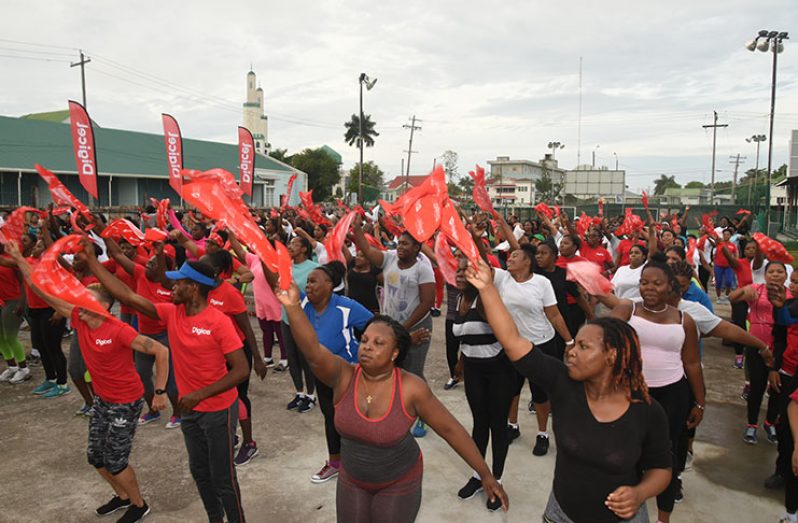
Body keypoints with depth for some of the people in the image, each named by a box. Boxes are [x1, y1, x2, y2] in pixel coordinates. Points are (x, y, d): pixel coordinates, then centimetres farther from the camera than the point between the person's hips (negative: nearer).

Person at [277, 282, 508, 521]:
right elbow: (312, 350, -38)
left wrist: (486, 474, -11)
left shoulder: (411, 388, -24)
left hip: (399, 482, -2)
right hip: (352, 479, 3)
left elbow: (451, 429, -15)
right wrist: (293, 306, -55)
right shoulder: (344, 376, -20)